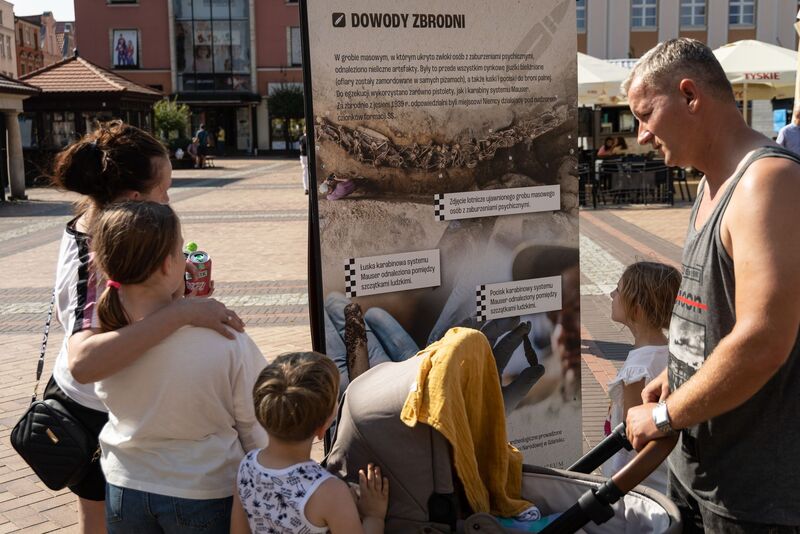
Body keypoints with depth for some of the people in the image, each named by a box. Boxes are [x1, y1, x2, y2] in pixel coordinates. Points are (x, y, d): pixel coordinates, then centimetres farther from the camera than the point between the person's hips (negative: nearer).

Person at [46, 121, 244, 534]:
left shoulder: (82, 226, -6)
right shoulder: (100, 264, -34)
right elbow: (84, 361, -51)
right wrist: (181, 311, -53)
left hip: (74, 397, 8)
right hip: (100, 417, -8)